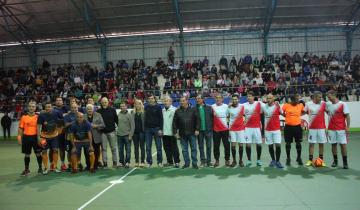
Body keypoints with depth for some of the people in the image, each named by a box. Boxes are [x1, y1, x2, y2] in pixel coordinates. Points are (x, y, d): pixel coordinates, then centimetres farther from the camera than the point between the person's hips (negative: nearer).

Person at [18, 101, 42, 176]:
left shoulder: (38, 117, 0)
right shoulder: (24, 117, 2)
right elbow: (20, 128, 3)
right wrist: (19, 137, -5)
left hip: (35, 137, -1)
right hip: (26, 137, 1)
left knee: (38, 153, 7)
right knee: (27, 154, 9)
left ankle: (40, 168, 22)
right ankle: (26, 169, 21)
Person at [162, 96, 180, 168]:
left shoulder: (174, 110, -6)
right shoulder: (162, 111, 9)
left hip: (172, 132, -5)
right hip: (164, 132, 5)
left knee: (174, 148, 1)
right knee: (167, 148, 10)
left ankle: (177, 162, 9)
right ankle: (170, 162, 21)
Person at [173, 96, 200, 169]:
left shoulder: (193, 110, 3)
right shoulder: (178, 111, 7)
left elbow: (197, 120, 2)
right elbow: (174, 123, 6)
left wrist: (197, 129, -6)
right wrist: (175, 132, 0)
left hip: (192, 133, -2)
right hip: (182, 134, 2)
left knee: (194, 149, 1)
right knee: (184, 149, 7)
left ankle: (194, 163, 9)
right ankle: (186, 163, 17)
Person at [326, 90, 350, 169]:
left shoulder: (343, 104, -7)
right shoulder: (328, 104, 6)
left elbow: (347, 116, -7)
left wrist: (347, 127, -13)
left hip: (341, 128, -4)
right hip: (331, 128, 4)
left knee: (343, 144, -2)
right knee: (333, 144, 7)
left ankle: (345, 162, 6)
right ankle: (335, 161, 18)